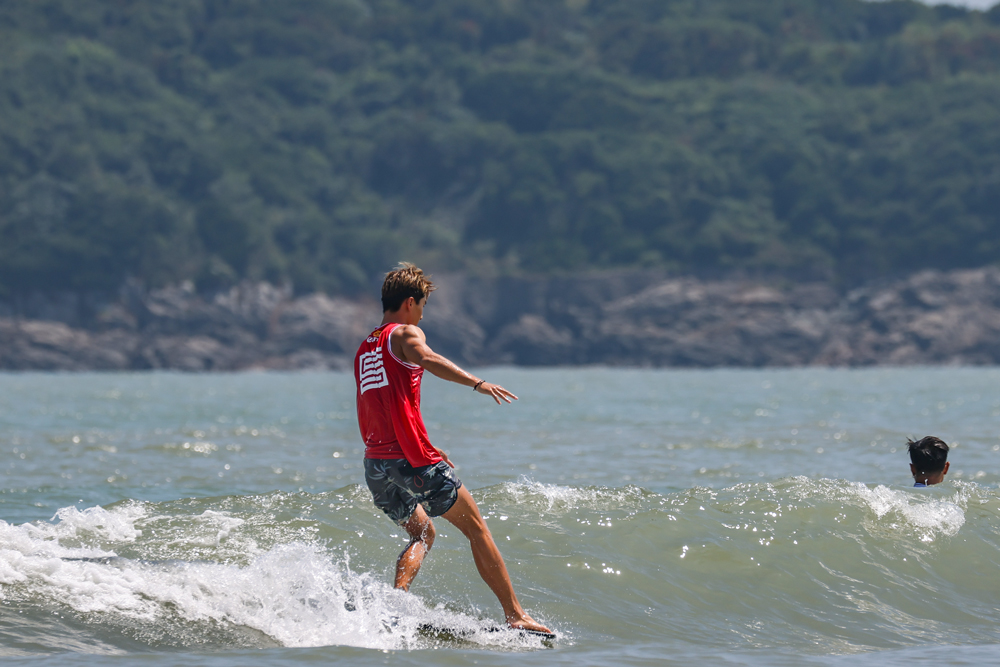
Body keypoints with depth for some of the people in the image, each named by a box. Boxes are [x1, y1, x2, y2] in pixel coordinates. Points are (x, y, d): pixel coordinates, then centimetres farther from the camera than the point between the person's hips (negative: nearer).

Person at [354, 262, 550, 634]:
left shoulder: (363, 351, 22)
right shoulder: (405, 334, -2)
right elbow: (425, 359, -27)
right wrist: (477, 383, -37)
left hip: (375, 464, 7)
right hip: (412, 460, -7)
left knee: (422, 534, 22)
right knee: (476, 529, 3)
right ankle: (515, 615, 1)